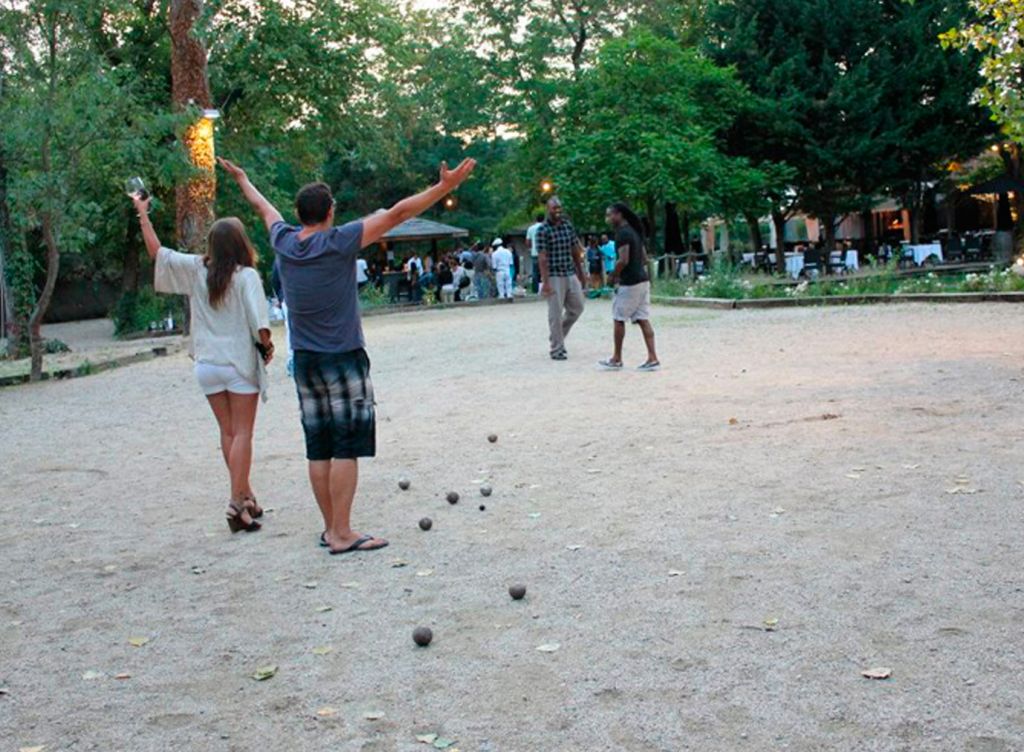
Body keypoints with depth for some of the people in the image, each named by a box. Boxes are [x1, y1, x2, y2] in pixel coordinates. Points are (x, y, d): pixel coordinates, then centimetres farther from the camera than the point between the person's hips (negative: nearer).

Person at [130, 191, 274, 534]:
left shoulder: (196, 269, 0)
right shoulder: (246, 276, -13)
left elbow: (157, 252, 11)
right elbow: (259, 322, -20)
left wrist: (142, 213, 20)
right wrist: (267, 346, -1)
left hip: (207, 364, 5)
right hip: (240, 363, -5)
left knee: (228, 433, 14)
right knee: (242, 434, 0)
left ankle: (246, 497, 22)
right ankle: (237, 502, -7)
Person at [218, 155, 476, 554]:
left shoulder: (284, 242, 3)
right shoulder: (339, 242, -13)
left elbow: (264, 208, 23)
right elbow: (397, 214, -15)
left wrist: (242, 179, 43)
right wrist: (445, 187, -14)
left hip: (304, 361, 6)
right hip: (343, 360, -6)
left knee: (318, 448, 9)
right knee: (346, 448, -3)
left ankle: (331, 528, 17)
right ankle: (342, 534, -3)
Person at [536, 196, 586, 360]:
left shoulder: (568, 226, 9)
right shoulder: (543, 230, -9)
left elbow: (576, 251, 15)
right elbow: (542, 257, -14)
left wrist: (581, 274, 15)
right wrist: (545, 282, -19)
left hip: (571, 274, 6)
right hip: (554, 277, -6)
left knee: (577, 308, 11)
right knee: (556, 314, -1)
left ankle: (558, 336, 30)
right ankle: (557, 349, 8)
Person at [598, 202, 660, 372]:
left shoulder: (622, 233, -14)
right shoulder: (634, 231, 16)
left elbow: (623, 260, -22)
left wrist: (613, 276, -8)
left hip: (630, 283, -9)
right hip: (643, 280, 9)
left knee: (619, 319, 3)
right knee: (643, 320, 7)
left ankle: (616, 359, 10)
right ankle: (652, 359, 3)